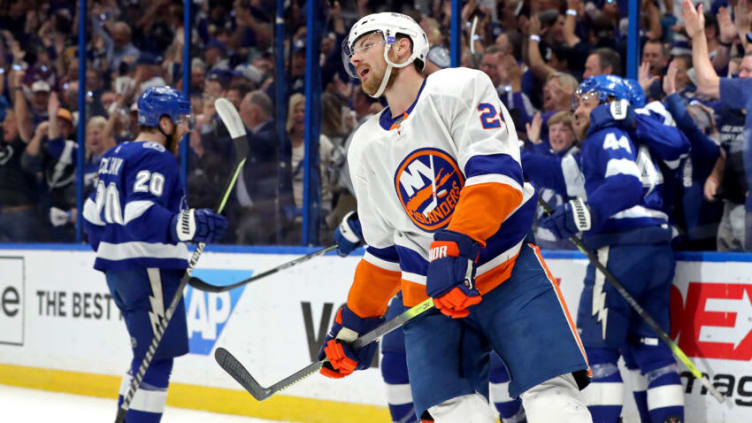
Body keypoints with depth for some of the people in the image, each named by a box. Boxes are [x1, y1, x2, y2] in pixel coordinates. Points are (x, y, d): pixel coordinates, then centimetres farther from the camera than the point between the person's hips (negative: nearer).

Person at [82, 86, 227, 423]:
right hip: (148, 270, -10)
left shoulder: (116, 156, 17)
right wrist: (186, 225, -38)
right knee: (158, 358, -10)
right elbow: (139, 214, -28)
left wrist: (109, 251, 35)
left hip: (119, 269, 10)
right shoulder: (156, 159, -13)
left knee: (147, 354, 19)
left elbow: (93, 213, 23)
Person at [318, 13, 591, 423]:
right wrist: (356, 319, 20)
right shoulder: (366, 148, 13)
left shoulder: (461, 89, -6)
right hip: (429, 291, 4)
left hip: (509, 269, -4)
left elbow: (496, 173, -19)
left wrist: (457, 248, -29)